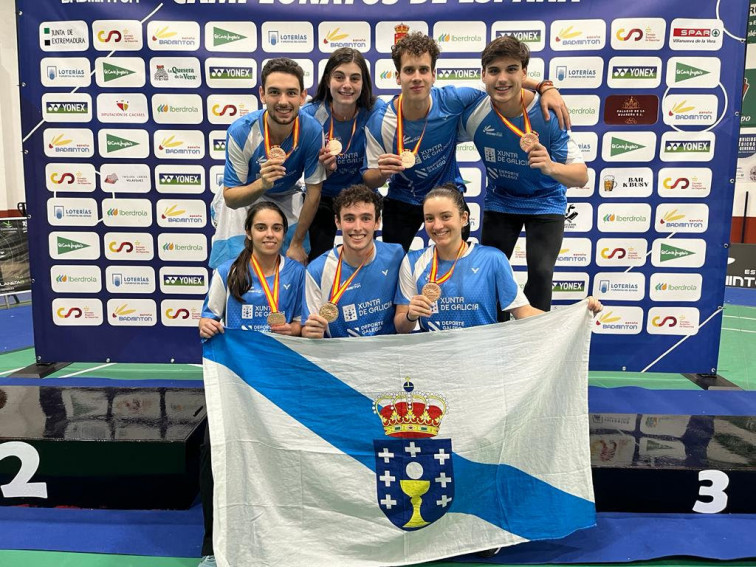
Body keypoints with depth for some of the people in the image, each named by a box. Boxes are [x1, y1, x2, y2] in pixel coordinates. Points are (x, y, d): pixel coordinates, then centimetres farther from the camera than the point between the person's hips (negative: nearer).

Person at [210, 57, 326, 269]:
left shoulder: (312, 131, -27)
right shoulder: (240, 132, -30)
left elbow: (313, 192, -16)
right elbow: (230, 198, -24)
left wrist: (297, 244, -9)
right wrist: (262, 183, -46)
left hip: (287, 199, 1)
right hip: (243, 199, -1)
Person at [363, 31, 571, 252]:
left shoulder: (451, 99, -21)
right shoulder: (379, 124, -23)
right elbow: (368, 180, -14)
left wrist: (545, 87, -22)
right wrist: (383, 172, -37)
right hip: (402, 200, 0)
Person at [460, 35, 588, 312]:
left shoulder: (548, 113, -27)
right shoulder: (473, 113, -22)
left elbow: (581, 176, -28)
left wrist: (551, 167, -51)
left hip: (545, 203, -2)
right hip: (499, 201, 2)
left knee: (540, 273, -12)